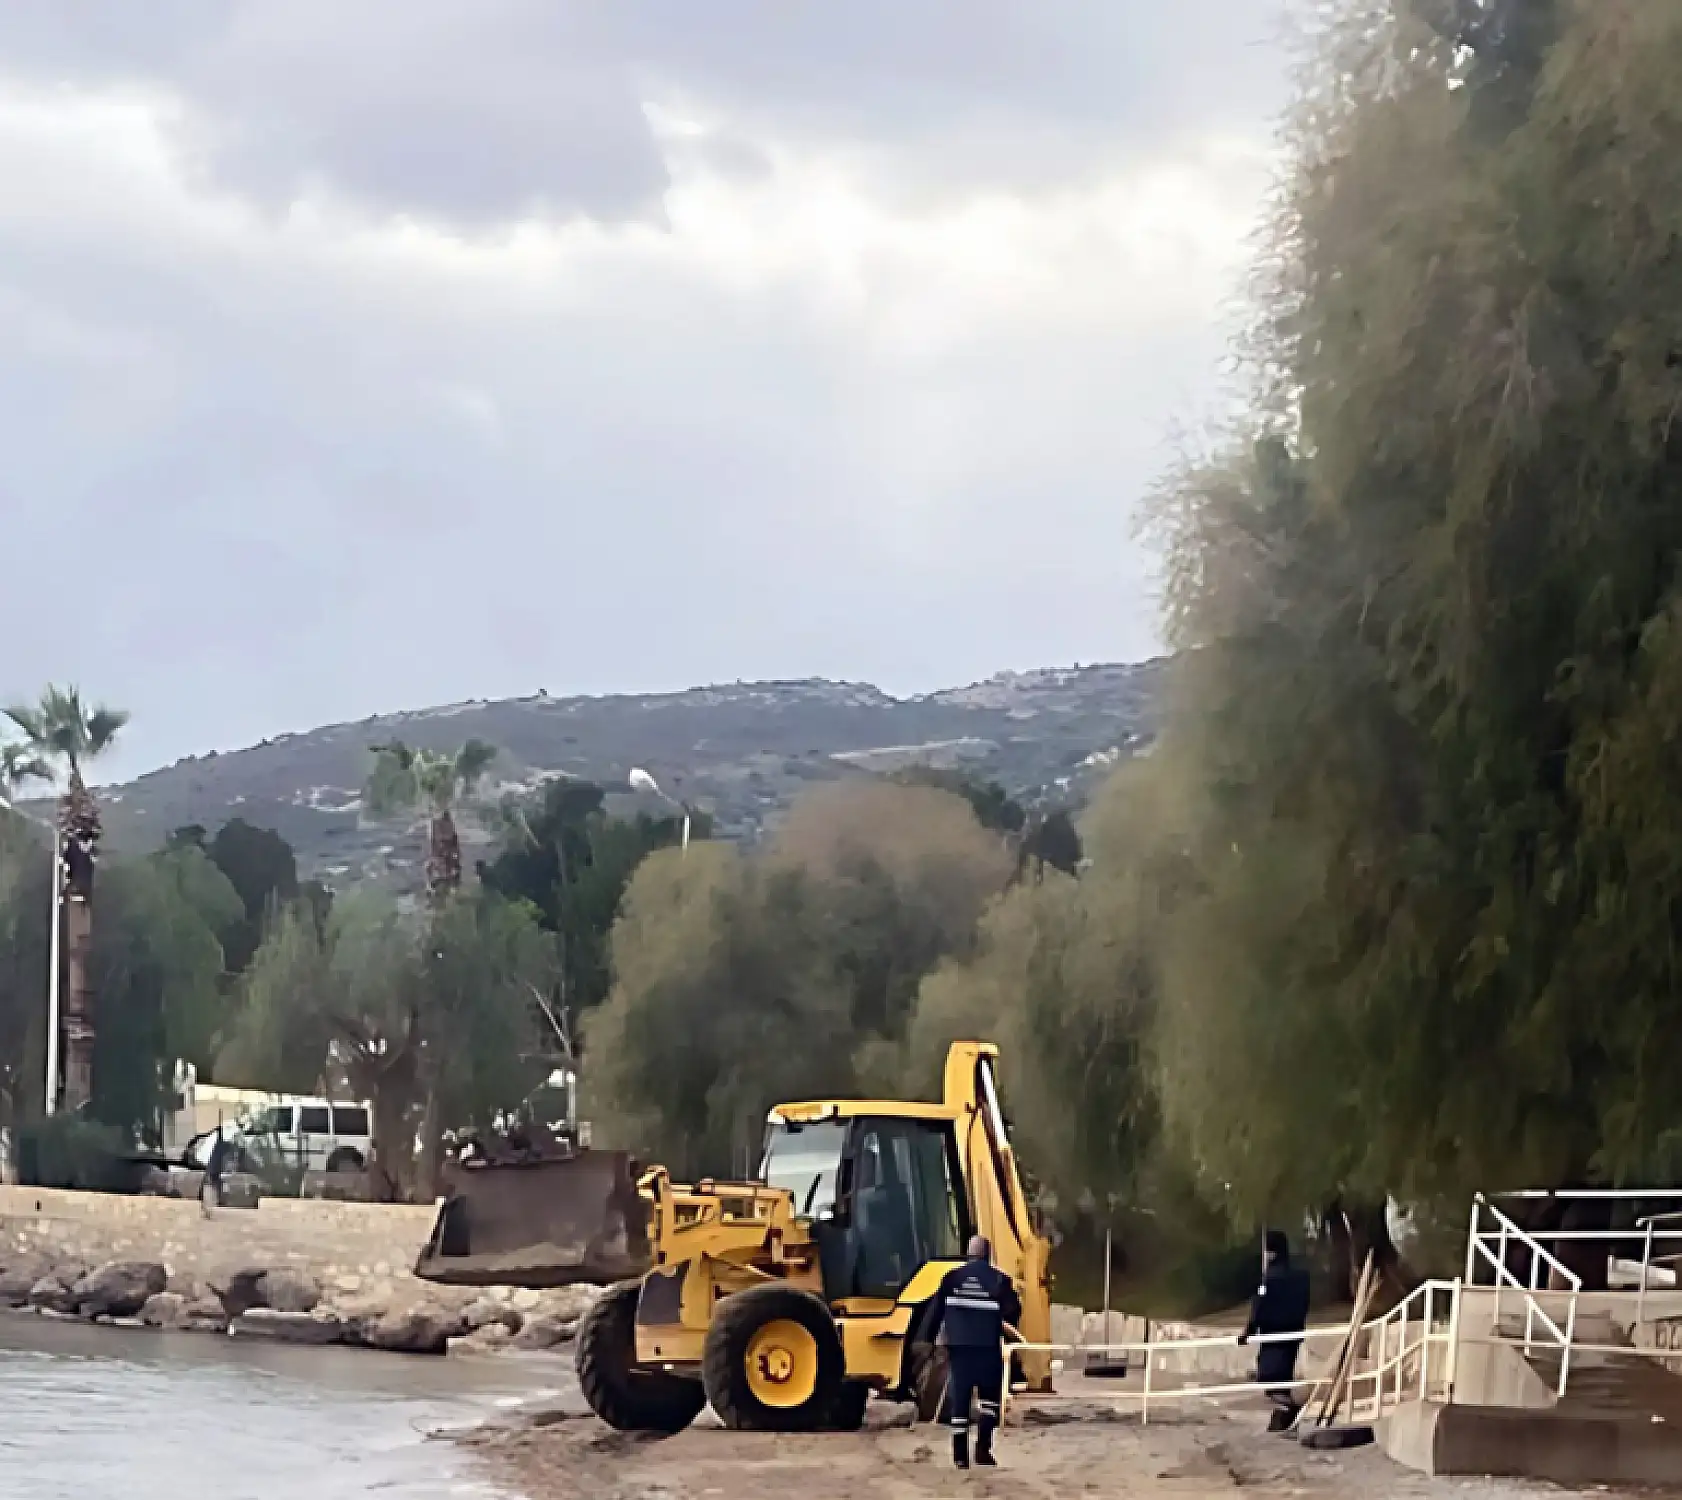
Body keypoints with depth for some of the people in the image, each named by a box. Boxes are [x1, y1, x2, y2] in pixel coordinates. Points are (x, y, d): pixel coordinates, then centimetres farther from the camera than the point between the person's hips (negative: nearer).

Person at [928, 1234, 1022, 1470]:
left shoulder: (952, 1277, 4)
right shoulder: (998, 1279, -3)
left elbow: (937, 1310, 1)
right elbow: (1012, 1311, -2)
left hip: (958, 1347, 2)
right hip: (988, 1348, -2)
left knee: (959, 1400, 5)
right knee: (989, 1397, 12)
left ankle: (960, 1455, 2)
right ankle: (983, 1448, -2)